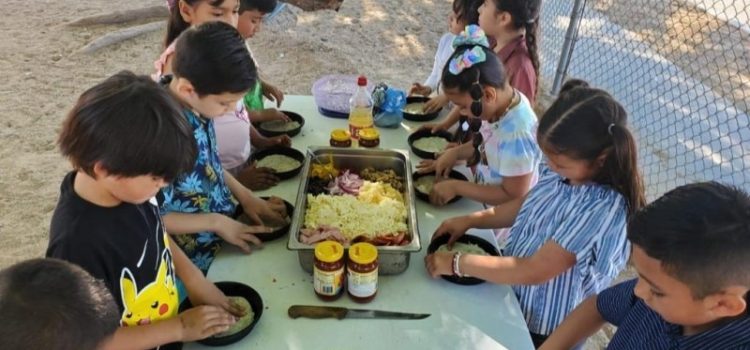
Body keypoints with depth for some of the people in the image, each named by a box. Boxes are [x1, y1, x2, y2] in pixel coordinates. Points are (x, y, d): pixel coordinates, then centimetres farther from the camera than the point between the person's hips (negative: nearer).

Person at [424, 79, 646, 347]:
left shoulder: (602, 208, -34)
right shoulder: (563, 171, -13)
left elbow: (533, 272, -30)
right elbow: (527, 206, 6)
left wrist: (457, 263, -25)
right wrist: (471, 220, -7)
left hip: (544, 327, -6)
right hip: (515, 294, 6)